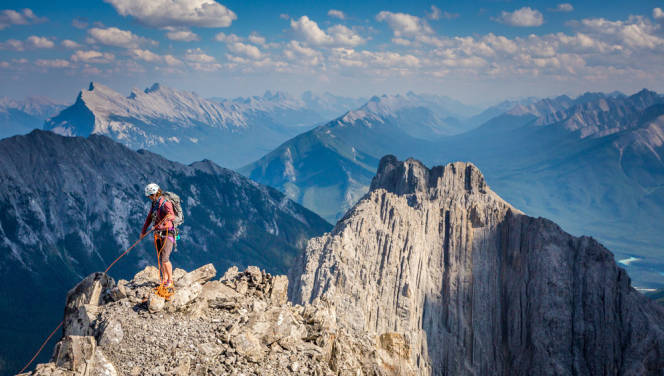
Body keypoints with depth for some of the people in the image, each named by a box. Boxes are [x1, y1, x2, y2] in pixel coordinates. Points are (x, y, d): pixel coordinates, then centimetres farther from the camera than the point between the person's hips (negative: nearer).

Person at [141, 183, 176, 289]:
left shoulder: (165, 204, -14)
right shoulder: (154, 204, 12)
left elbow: (172, 215, -33)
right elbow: (149, 218, 24)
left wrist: (169, 216, -58)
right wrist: (143, 231, 31)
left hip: (167, 234, -8)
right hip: (158, 235, 8)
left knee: (164, 258, -17)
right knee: (161, 259, 11)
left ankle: (170, 281, -7)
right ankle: (164, 280, 21)